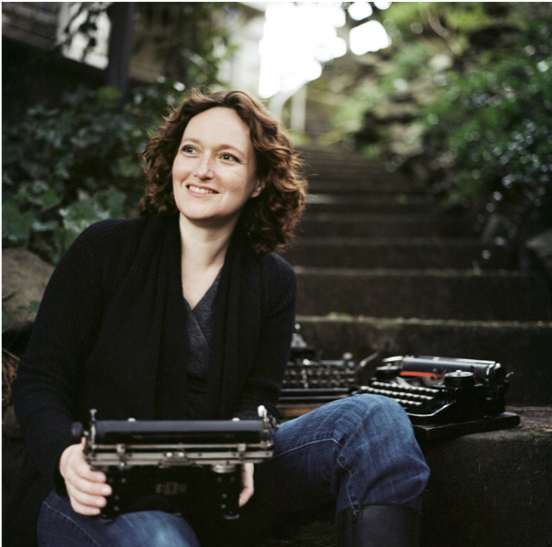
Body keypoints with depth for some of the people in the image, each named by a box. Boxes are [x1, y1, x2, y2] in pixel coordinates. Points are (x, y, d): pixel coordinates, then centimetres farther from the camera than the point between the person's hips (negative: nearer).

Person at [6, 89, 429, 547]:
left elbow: (255, 400, 2)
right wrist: (66, 456, -26)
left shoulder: (273, 282, 6)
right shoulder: (104, 248, -2)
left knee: (375, 417, -14)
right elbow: (39, 380, -3)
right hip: (93, 492, -3)